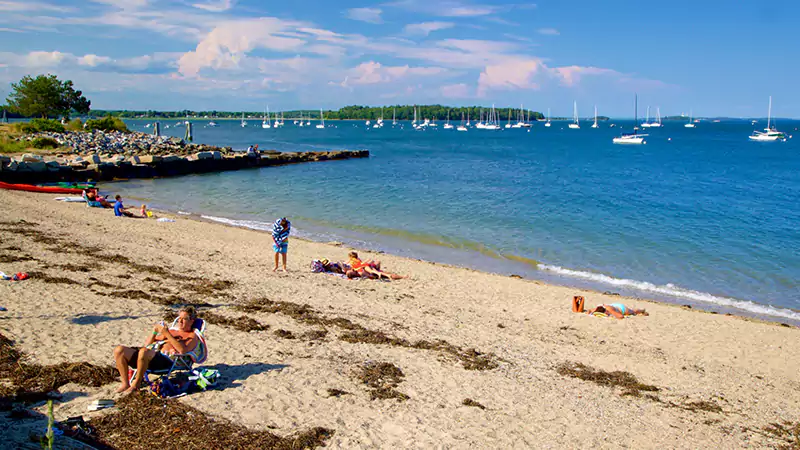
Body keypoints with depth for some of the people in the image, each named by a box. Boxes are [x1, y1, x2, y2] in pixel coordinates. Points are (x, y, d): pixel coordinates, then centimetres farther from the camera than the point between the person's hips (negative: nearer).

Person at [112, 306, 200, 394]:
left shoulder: (192, 336, 12)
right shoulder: (171, 330, 31)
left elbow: (182, 350, -12)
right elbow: (146, 345, 28)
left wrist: (167, 334, -12)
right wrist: (155, 331, 10)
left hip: (165, 360, -7)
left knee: (143, 351, -38)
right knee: (119, 350, -12)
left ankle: (136, 384, -18)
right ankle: (125, 383, -7)